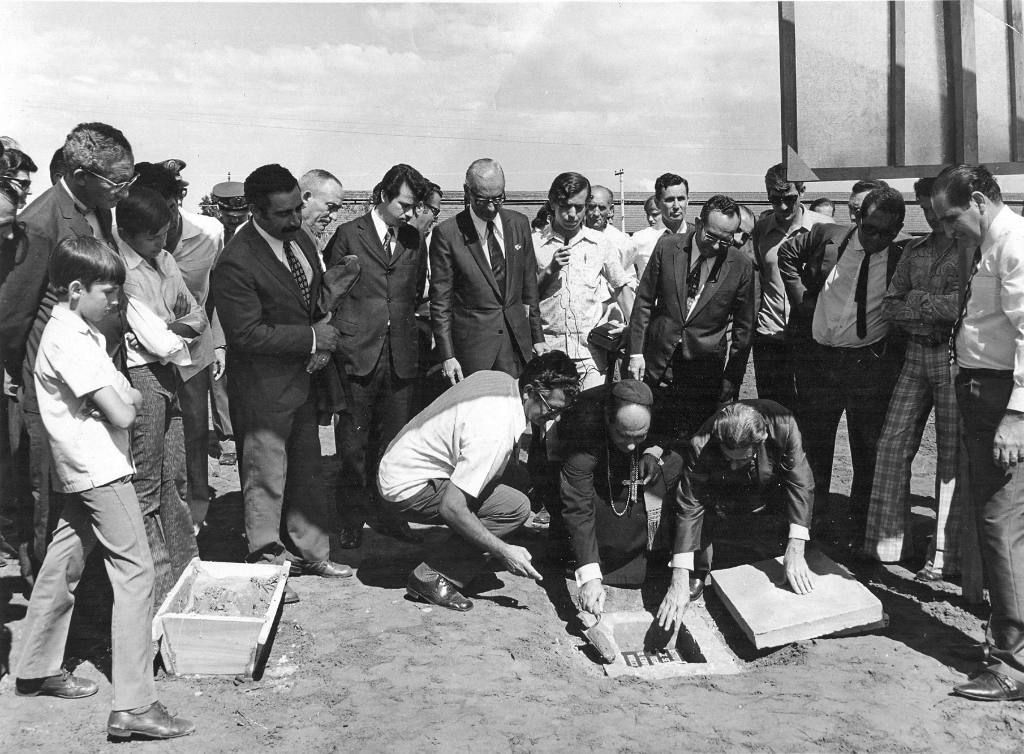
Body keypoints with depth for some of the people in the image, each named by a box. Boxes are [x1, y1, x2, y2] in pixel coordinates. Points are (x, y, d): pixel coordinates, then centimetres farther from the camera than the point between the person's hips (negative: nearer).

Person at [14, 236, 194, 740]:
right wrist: (127, 400, -1)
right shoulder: (69, 342, -18)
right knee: (134, 573, -10)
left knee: (64, 563, 19)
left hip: (81, 471, 10)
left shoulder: (76, 330, 13)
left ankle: (38, 670, 34)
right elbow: (121, 414, -21)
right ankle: (132, 706, -10)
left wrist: (123, 394, -5)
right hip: (100, 469, -10)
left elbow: (122, 393, 16)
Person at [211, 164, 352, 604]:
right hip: (263, 390, -8)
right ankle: (266, 565, 23)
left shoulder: (300, 239, 3)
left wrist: (322, 343, -3)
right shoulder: (235, 264, -22)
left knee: (308, 471, 18)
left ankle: (311, 553, 35)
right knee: (267, 479, 5)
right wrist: (311, 338, -18)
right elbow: (247, 333, -23)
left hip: (302, 379, 8)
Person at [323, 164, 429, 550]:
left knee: (393, 439, 9)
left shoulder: (414, 240, 10)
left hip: (401, 355, 4)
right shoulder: (348, 235, -1)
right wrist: (335, 340, 1)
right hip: (357, 354, -3)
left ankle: (386, 512, 22)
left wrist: (404, 324, 13)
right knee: (353, 442, 4)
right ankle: (352, 520, 17)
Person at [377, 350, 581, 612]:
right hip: (408, 489, -10)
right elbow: (451, 508, -30)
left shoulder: (499, 380, -2)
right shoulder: (494, 431, -30)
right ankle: (434, 578, -9)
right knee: (515, 506, -19)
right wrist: (503, 551, -22)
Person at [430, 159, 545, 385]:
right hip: (472, 342, -4)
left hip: (517, 339, 4)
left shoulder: (519, 224, 6)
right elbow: (440, 300, -6)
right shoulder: (447, 233, -8)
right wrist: (447, 356, -10)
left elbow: (529, 284, 13)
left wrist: (537, 337, 12)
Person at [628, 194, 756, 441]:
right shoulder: (667, 247, -3)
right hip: (659, 365, 1)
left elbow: (743, 328, 2)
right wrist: (636, 351, 0)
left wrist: (731, 381, 2)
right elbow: (644, 301, 4)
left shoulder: (741, 265, -5)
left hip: (705, 372, -1)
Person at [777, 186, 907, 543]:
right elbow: (787, 252, 14)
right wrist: (800, 297, 5)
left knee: (868, 450, 4)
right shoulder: (827, 237, -3)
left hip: (871, 365, -2)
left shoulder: (905, 255, -6)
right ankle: (815, 514, 31)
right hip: (817, 357, 2)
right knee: (813, 440, 13)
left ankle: (860, 531, 17)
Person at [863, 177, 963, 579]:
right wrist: (936, 313, -8)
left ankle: (946, 554, 7)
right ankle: (887, 542, 11)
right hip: (916, 354, 6)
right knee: (892, 445, 3)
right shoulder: (915, 249, 14)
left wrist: (916, 299, -8)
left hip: (955, 358, -6)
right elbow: (890, 305, 8)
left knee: (952, 456, 0)